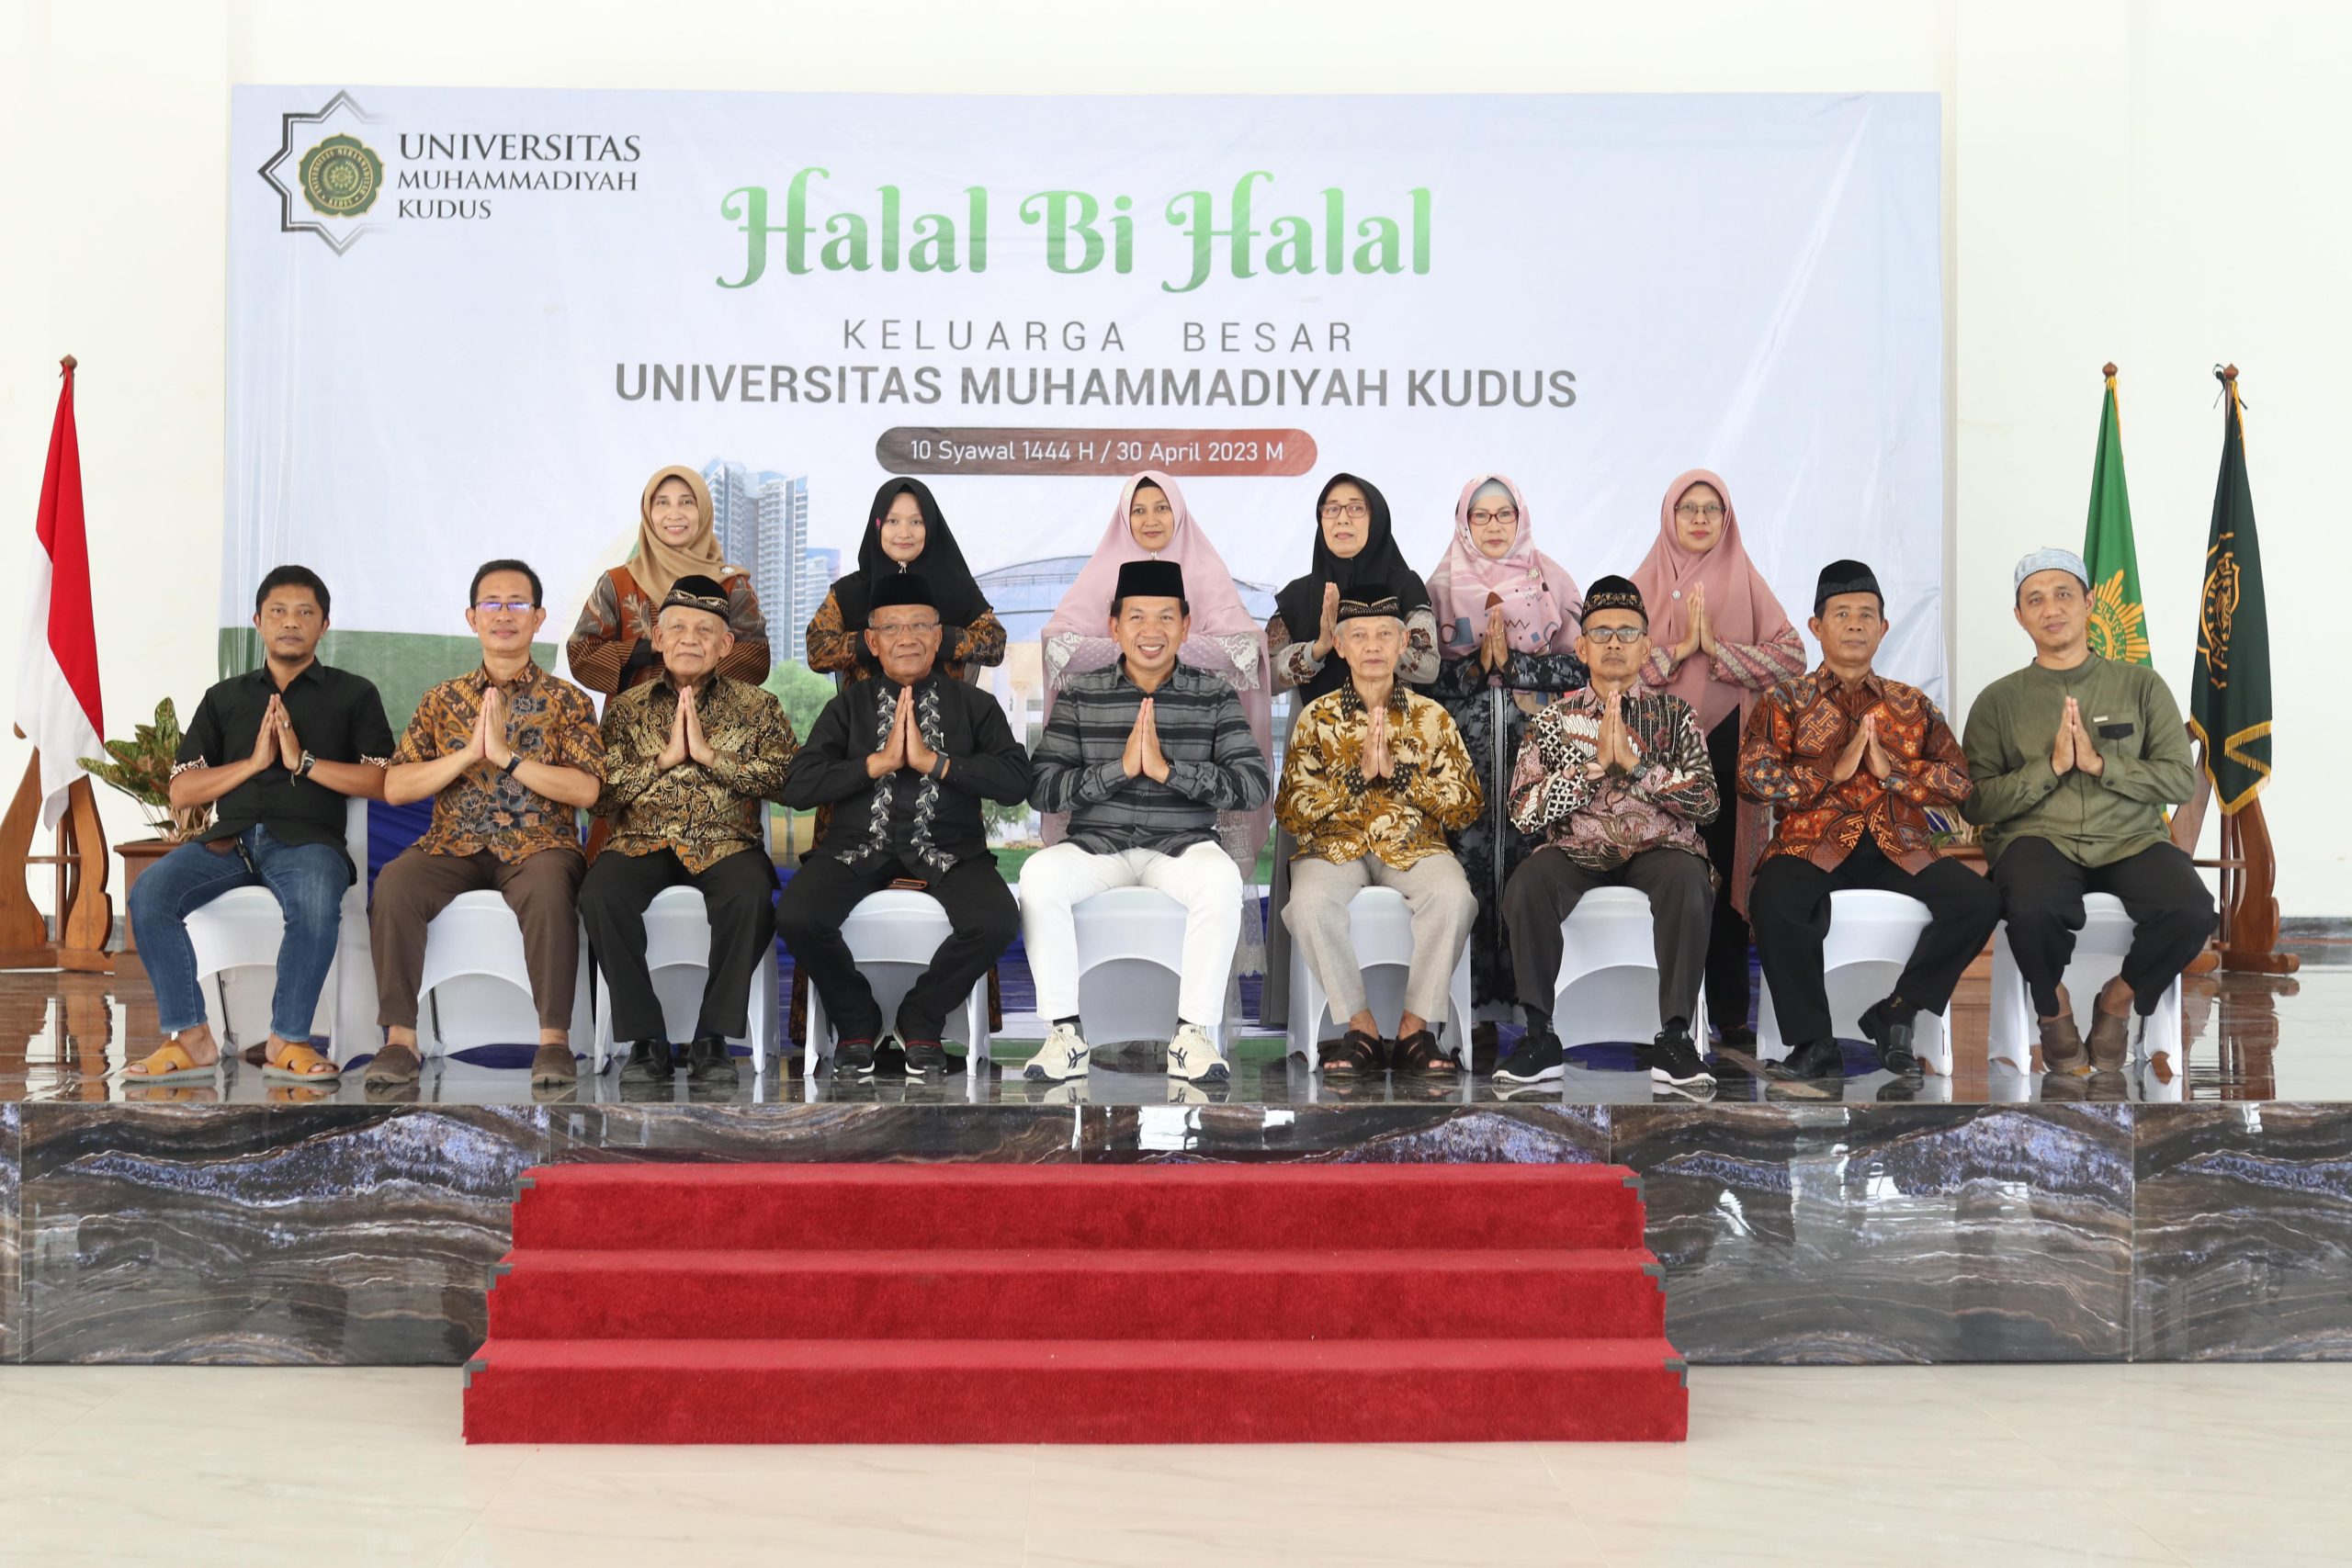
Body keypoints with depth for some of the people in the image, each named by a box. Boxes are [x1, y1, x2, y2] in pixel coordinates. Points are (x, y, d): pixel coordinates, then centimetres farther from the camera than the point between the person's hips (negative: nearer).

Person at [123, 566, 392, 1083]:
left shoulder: (353, 695, 15)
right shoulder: (225, 698, 22)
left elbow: (383, 782, 2)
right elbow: (181, 792, 13)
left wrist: (303, 761, -5)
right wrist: (253, 763, 0)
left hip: (308, 840, -3)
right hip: (229, 838, 3)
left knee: (317, 903, -38)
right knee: (149, 894, -27)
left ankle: (288, 1041, -23)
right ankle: (188, 1038, -21)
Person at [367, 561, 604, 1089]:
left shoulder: (568, 701, 8)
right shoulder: (443, 699, 15)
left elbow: (586, 790, -7)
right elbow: (394, 788, 4)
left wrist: (506, 754, -14)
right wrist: (468, 753, -9)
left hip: (537, 845, -2)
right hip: (454, 844, 2)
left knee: (549, 887, -37)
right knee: (394, 882, -29)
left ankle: (554, 1037, -29)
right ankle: (400, 1037, -24)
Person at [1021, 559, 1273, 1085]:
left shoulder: (1214, 696, 5)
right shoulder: (1080, 694, 6)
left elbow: (1256, 786, -7)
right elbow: (1042, 790, -3)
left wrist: (1167, 769, -17)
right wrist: (1119, 768, -16)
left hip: (1183, 845, -1)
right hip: (1096, 845, 1)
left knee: (1220, 878, -34)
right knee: (1039, 874, -30)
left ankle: (1192, 1032, -24)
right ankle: (1066, 1031, -22)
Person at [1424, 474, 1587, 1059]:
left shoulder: (1551, 579, 13)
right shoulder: (1443, 585, 14)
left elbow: (1578, 660, 5)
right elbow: (1425, 666, 7)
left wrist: (1509, 660, -6)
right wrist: (1480, 659, -9)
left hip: (1536, 736, 0)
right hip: (1468, 741, 0)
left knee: (1532, 855, -9)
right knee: (1472, 859, -8)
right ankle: (1479, 1009, -7)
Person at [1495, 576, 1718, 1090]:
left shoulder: (1675, 714, 12)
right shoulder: (1553, 719, 11)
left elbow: (1706, 802, -1)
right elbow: (1524, 812, -1)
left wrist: (1635, 762, -13)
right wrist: (1593, 765, -11)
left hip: (1658, 849, 0)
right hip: (1576, 852, 1)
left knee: (1689, 882, -35)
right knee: (1526, 885, -32)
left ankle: (1673, 1040, -29)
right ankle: (1541, 1037, -23)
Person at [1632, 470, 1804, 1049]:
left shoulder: (1744, 580, 9)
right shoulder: (1645, 581, 11)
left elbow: (1791, 655, -1)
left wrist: (1718, 649, -8)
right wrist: (1678, 650, -9)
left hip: (1727, 741, 0)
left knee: (1726, 872, -2)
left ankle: (1730, 1012, 4)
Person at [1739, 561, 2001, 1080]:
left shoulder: (1912, 705, 20)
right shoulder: (1786, 701, 13)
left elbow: (1959, 781, 9)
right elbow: (1753, 776, -3)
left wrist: (1892, 770, -7)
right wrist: (1834, 771, -9)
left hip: (1898, 847, 3)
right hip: (1813, 844, -3)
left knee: (1979, 899, -23)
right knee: (1774, 900, -35)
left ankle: (1896, 1013, -5)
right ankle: (1814, 1042, -21)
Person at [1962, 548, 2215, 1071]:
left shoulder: (2141, 685, 11)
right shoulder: (1998, 700, 9)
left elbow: (2182, 779, 4)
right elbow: (1975, 804, 2)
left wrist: (2100, 763, -10)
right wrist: (2050, 766, -11)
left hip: (2129, 841, 1)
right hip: (2038, 838, -1)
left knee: (2191, 911, -31)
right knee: (2032, 909, -37)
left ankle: (2121, 997, 1)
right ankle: (2052, 1004, -2)